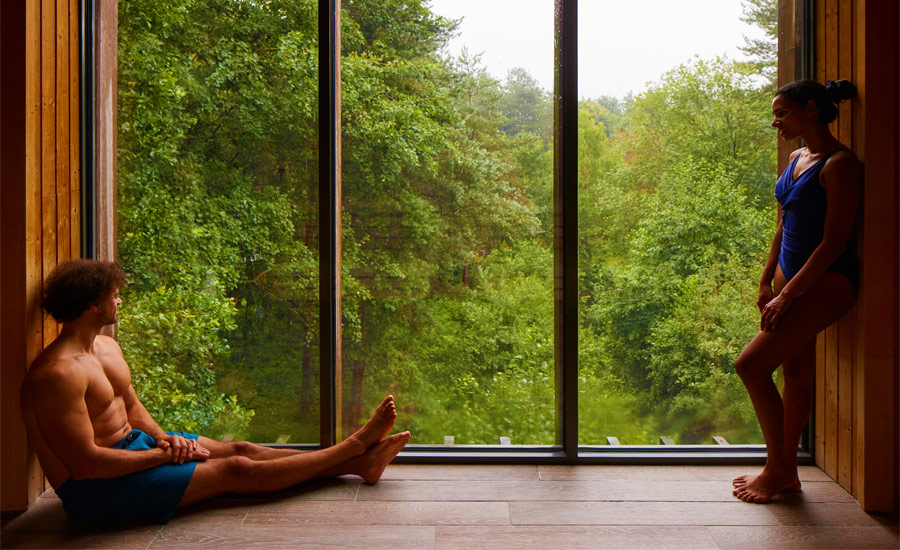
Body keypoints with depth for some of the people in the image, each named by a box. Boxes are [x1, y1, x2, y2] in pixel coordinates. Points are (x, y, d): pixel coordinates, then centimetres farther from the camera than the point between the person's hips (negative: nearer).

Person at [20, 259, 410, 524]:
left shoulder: (107, 347, 6)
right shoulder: (59, 374, -28)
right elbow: (85, 463, -29)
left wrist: (163, 437, -4)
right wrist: (164, 455, -20)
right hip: (97, 491, -9)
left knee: (241, 449, 1)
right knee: (236, 470, -9)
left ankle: (359, 463, 5)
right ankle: (354, 446, 0)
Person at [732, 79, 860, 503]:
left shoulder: (840, 164, -16)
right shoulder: (797, 159, 12)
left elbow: (833, 242, -19)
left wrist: (787, 296, -19)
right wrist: (767, 282, 12)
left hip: (825, 281, -8)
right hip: (791, 276, 8)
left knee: (751, 365, -14)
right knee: (796, 370, 13)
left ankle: (776, 468, 2)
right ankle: (786, 471, 23)